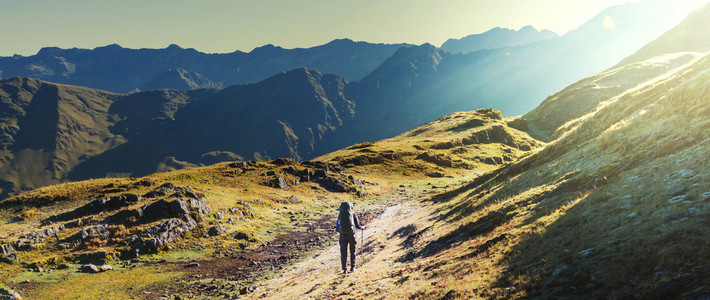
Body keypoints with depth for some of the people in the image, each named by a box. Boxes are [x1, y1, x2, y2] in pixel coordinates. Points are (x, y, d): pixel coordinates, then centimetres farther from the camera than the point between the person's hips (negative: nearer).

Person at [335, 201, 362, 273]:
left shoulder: (340, 214, 2)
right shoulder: (353, 214, -2)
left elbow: (338, 225, 5)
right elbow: (357, 225, -1)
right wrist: (361, 228, 20)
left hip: (343, 235, 1)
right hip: (351, 234, -1)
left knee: (343, 253, 7)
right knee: (352, 252, 15)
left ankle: (344, 269, 1)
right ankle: (352, 267, 19)